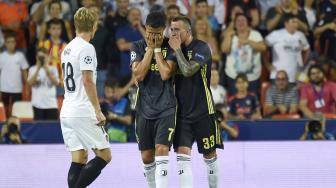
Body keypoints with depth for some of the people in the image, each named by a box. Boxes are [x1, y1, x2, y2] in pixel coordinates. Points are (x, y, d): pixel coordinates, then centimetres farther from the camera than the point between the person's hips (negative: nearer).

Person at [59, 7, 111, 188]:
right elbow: (88, 80, -18)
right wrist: (98, 110, -15)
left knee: (79, 159, 8)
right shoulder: (86, 48, -11)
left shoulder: (67, 49, 15)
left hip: (66, 112, 8)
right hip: (83, 112, -8)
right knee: (104, 155, -3)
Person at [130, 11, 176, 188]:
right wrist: (150, 48, -10)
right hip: (144, 108, 3)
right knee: (146, 156, 9)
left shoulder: (170, 47, -3)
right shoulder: (138, 47, 3)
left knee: (161, 149, -18)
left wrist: (157, 48, -10)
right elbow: (138, 75, -9)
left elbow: (166, 74, -15)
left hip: (166, 107, -3)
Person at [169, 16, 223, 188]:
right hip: (182, 112, 4)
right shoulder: (175, 48, 9)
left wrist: (177, 49, -16)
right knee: (182, 155, -11)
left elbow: (188, 70, -24)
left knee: (210, 156, 8)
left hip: (203, 111, -4)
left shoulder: (201, 48, -10)